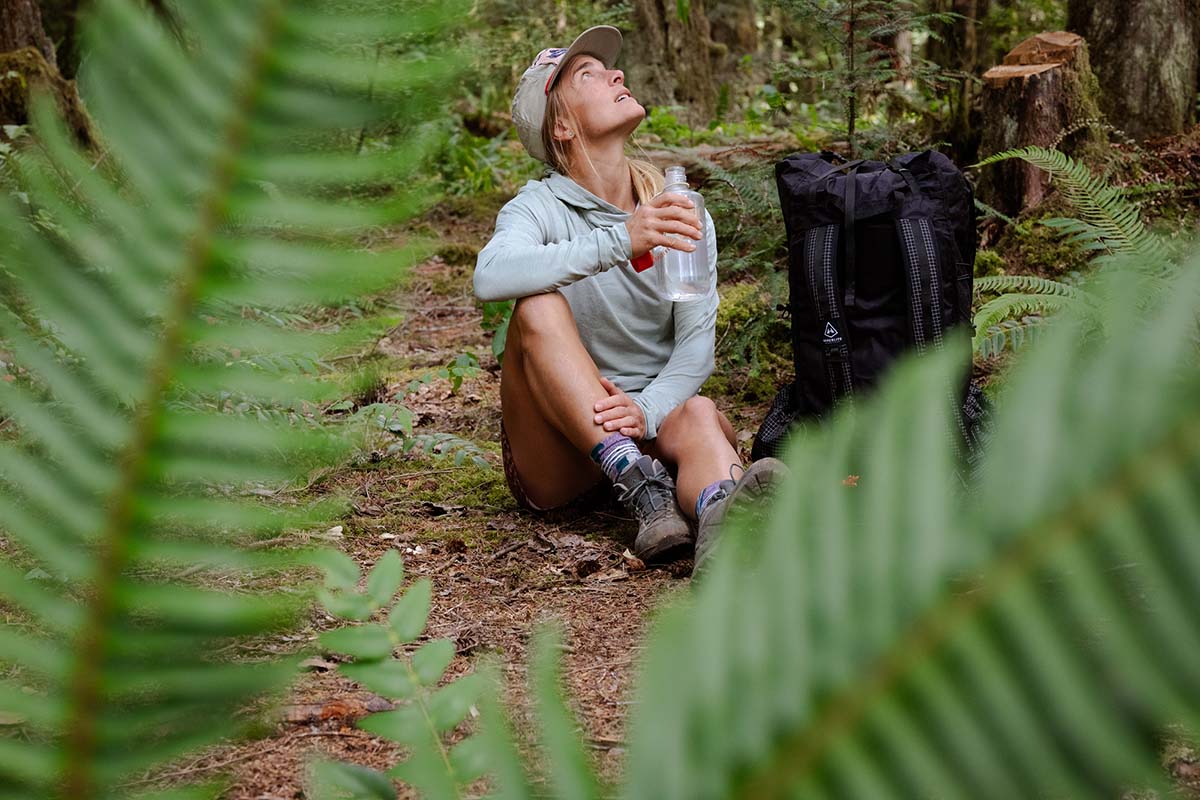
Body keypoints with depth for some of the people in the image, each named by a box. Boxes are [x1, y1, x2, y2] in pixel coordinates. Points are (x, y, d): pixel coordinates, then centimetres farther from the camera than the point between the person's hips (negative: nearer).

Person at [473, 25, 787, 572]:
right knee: (538, 306, -27)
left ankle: (725, 526, -66)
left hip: (654, 426, 2)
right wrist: (619, 242, -41)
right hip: (556, 456, -2)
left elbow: (697, 342, -4)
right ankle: (645, 492, -42)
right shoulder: (539, 207, -5)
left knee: (700, 416, -32)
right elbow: (490, 277, -29)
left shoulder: (680, 212, 5)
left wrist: (648, 412, -24)